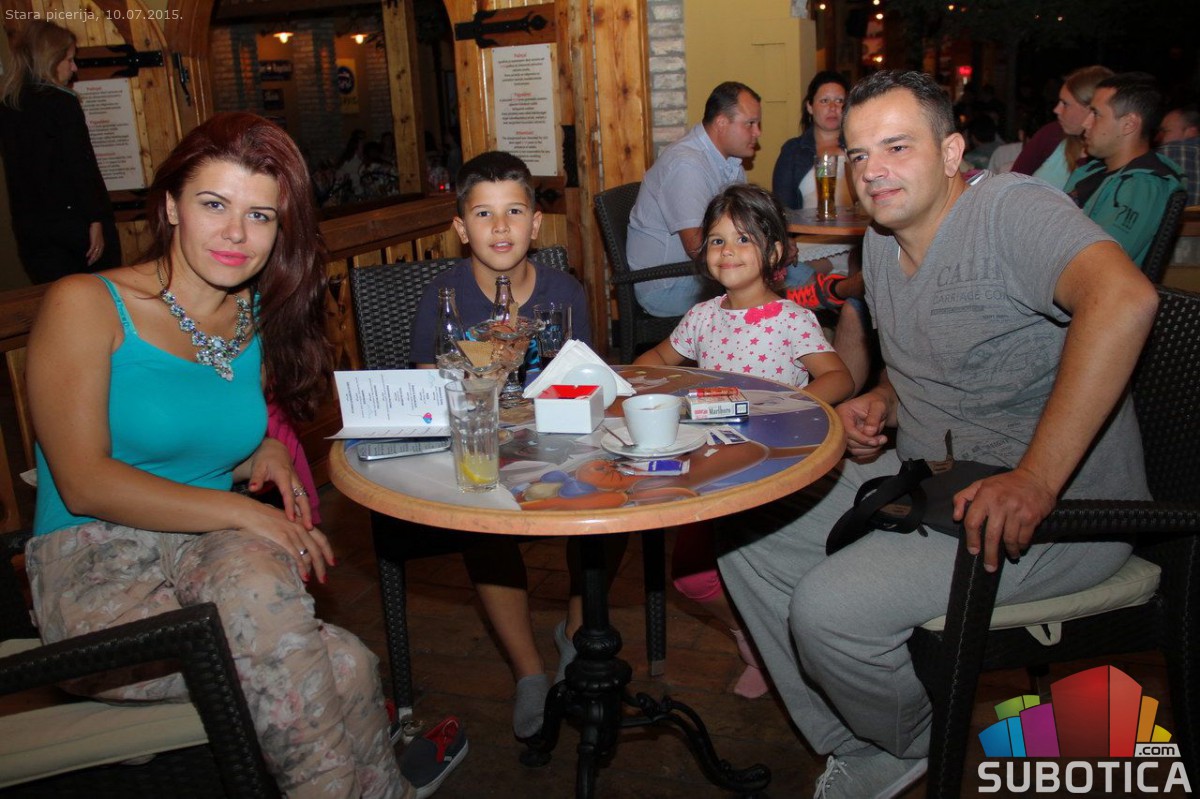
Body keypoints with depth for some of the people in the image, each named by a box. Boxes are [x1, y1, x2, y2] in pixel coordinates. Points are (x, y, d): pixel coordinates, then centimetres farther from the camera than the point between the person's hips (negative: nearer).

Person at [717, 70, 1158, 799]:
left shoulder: (1009, 208, -19)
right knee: (747, 537, 5)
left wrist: (1036, 481, -39)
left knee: (829, 610, -24)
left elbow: (1124, 299, -38)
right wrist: (882, 403, 2)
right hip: (925, 477, 9)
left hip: (1063, 510, -9)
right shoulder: (882, 242, 9)